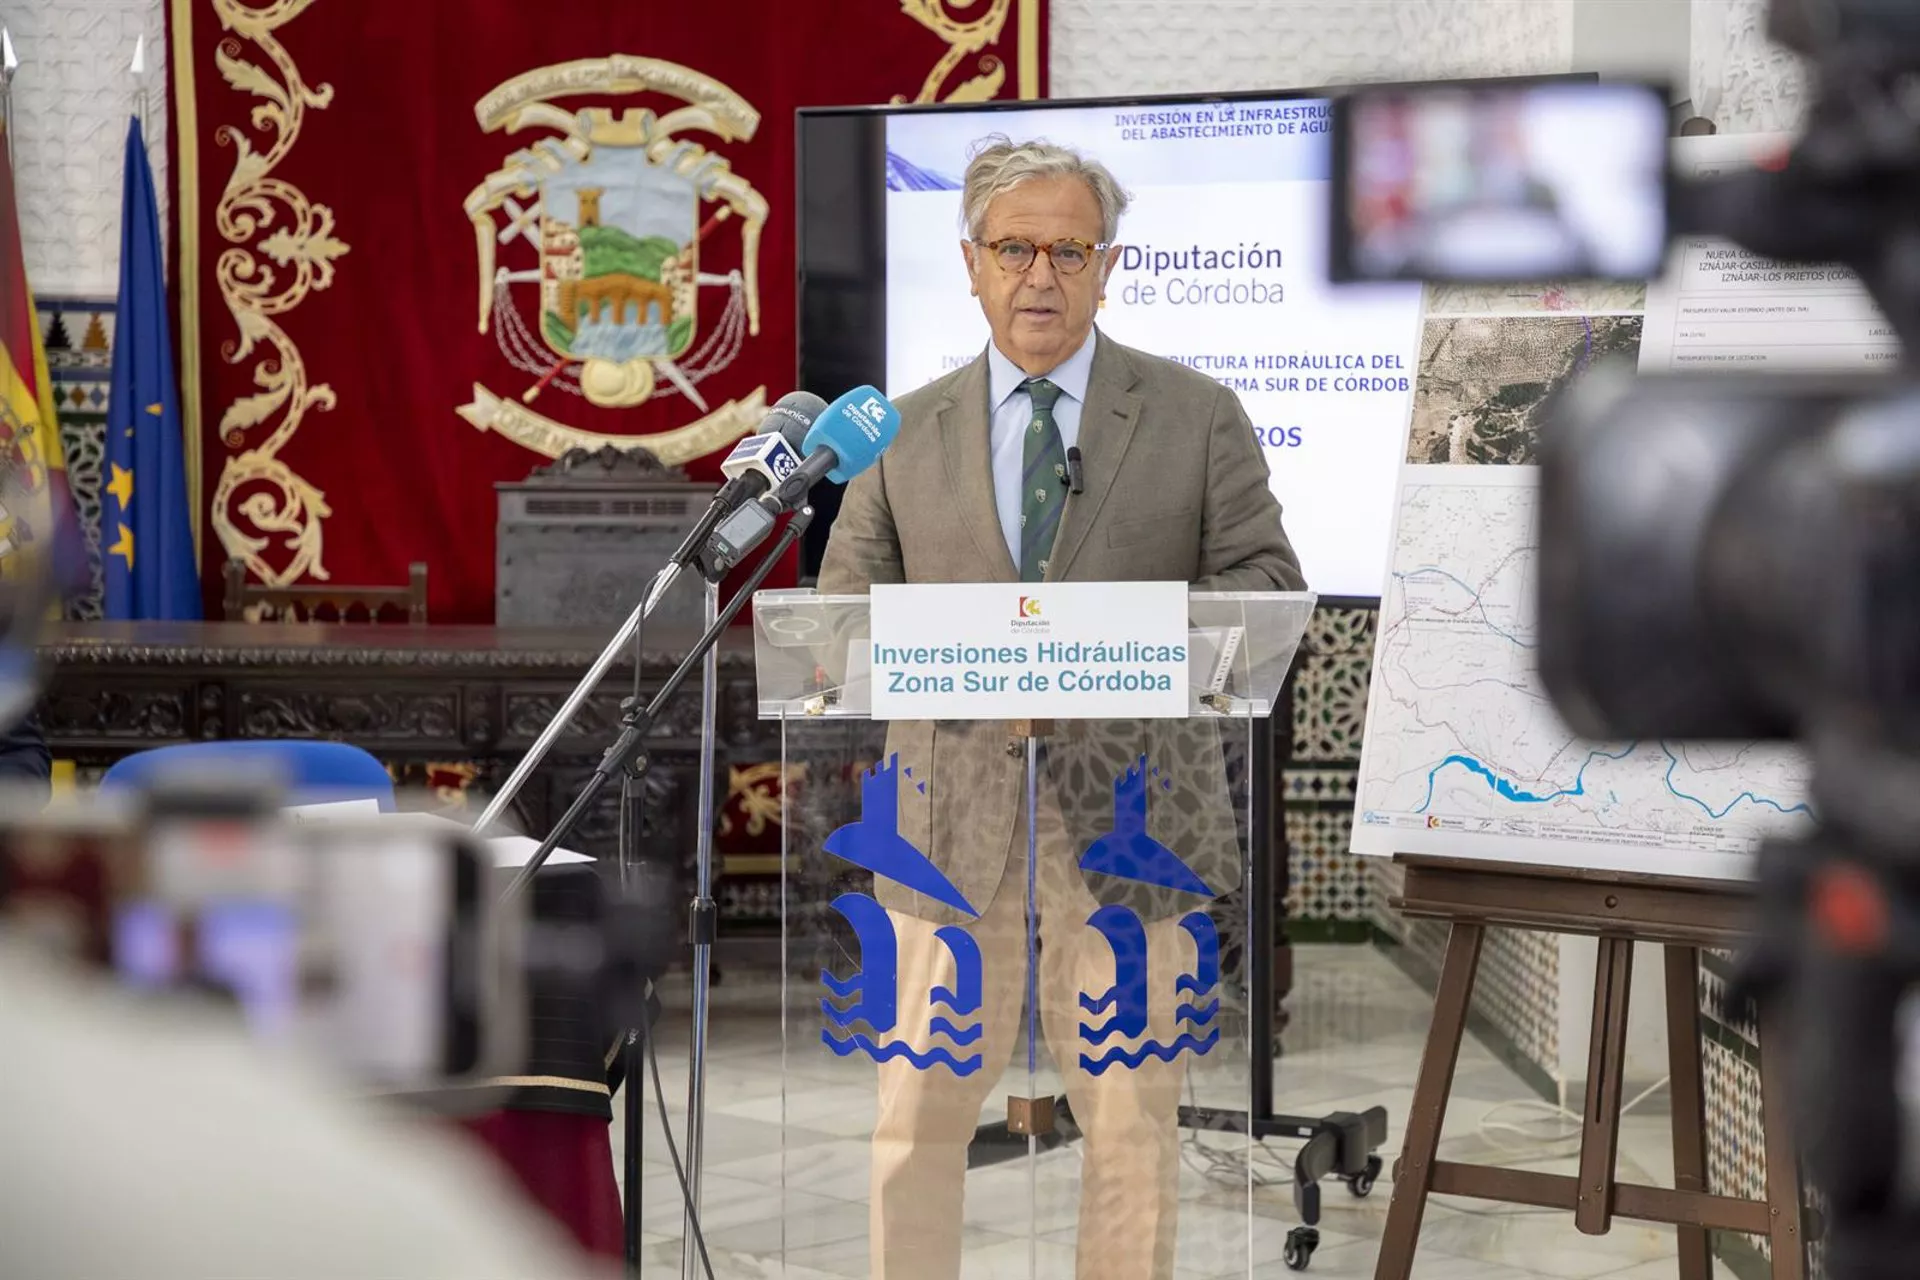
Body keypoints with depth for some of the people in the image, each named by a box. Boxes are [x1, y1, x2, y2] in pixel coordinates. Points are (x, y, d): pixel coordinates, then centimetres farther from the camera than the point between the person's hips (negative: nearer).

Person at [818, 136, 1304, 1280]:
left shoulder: (1197, 416, 5)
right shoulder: (906, 435, 9)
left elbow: (1268, 583, 2)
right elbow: (844, 611, 9)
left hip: (1128, 810, -1)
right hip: (955, 812, 1)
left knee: (1132, 1113, 7)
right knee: (922, 1110, 4)